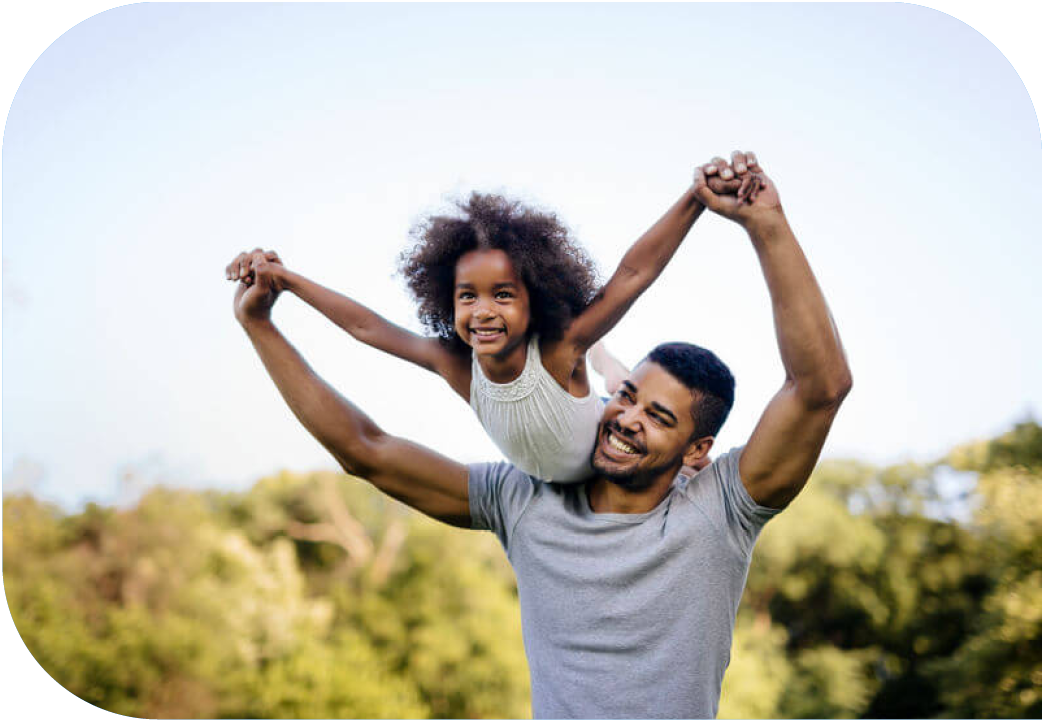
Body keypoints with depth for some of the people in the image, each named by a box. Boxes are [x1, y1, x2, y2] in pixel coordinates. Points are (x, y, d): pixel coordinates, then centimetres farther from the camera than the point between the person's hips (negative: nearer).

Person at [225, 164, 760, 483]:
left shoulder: (558, 352, -42)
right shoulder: (458, 367, -30)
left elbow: (632, 275, -47)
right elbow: (368, 327, -20)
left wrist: (698, 198, -57)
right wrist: (284, 279, -21)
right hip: (549, 488, 5)